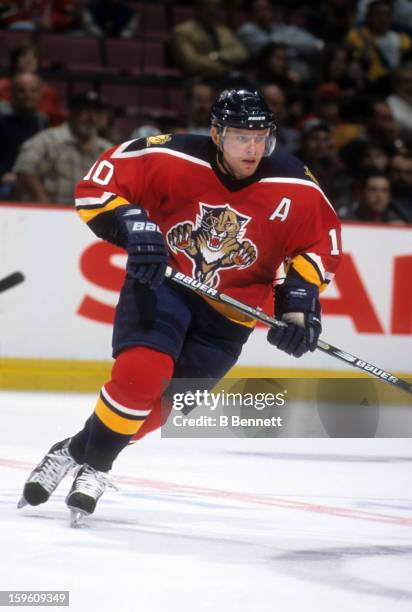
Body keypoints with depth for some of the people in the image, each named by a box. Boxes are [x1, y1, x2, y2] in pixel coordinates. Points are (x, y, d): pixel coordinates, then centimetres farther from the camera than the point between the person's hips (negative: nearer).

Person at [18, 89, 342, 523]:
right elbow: (98, 183, -12)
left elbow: (321, 241, 3)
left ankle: (87, 457, 20)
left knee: (161, 403, -1)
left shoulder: (295, 188, -12)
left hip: (228, 311, 3)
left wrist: (300, 299, -8)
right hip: (161, 281, -3)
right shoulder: (174, 158, -18)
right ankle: (75, 455, -4)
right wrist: (130, 224, -27)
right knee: (141, 372, -25)